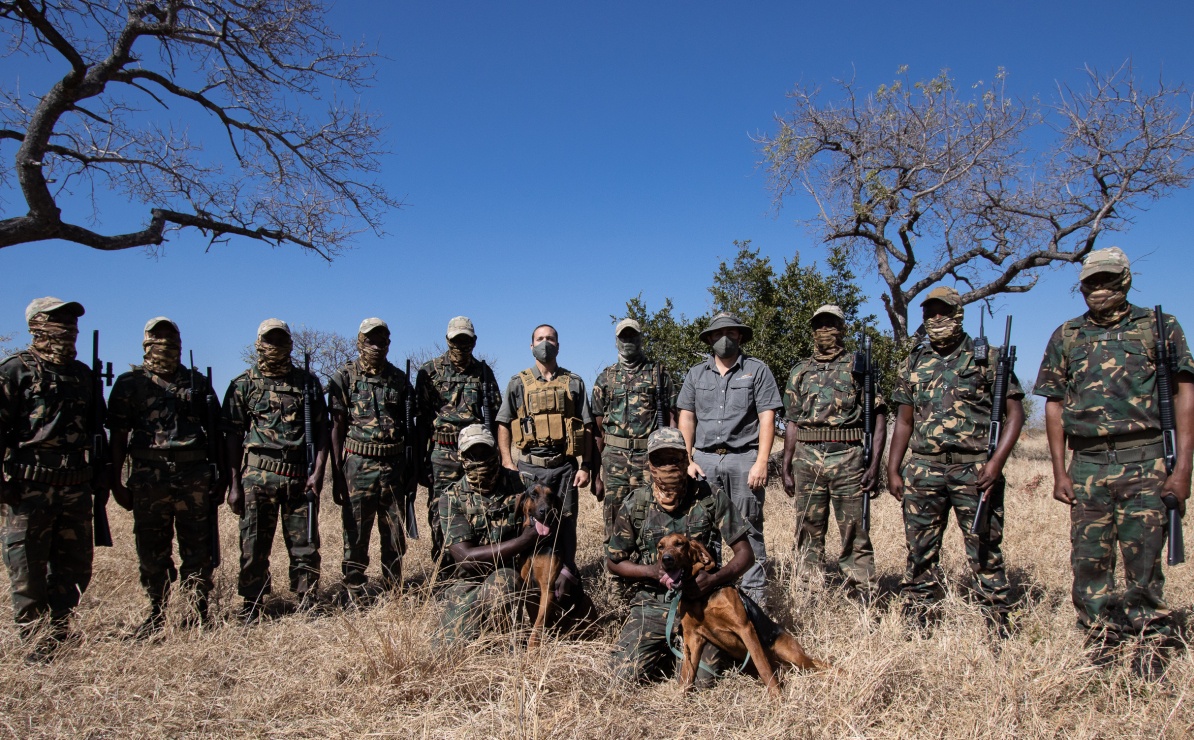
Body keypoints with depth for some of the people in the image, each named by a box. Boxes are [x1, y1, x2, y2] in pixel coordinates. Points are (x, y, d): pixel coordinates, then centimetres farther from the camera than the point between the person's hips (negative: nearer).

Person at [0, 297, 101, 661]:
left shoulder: (83, 374, 16)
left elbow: (97, 429, 22)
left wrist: (101, 474, 17)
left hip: (76, 488, 5)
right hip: (30, 488, -5)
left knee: (75, 567, 10)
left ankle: (60, 634, 23)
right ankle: (37, 640, 10)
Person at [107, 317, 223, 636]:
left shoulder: (197, 382, 11)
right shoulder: (129, 383, 7)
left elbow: (215, 432, 11)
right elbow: (118, 435, 5)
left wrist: (220, 477, 6)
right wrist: (116, 481, -1)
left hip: (195, 478, 1)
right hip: (147, 478, 0)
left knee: (198, 552, 4)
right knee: (152, 554, 7)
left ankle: (198, 616, 15)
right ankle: (155, 618, 21)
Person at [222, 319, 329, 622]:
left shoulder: (308, 381, 10)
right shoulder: (243, 384, 7)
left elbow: (321, 429, 9)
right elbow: (233, 436, 6)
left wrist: (318, 472, -3)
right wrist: (234, 485, 0)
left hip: (300, 477, 1)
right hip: (257, 476, -1)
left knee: (305, 547, 3)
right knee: (254, 548, 4)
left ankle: (308, 609, 14)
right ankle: (250, 613, 15)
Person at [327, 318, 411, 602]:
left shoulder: (399, 379, 9)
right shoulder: (343, 377, 1)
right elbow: (337, 428, -1)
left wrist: (411, 471, 8)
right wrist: (337, 474, -7)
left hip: (394, 466, 3)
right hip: (357, 467, -3)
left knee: (395, 537, 9)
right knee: (355, 538, 3)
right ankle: (355, 598, 13)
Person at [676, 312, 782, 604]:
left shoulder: (757, 370, 5)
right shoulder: (696, 374, 14)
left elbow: (767, 418, -2)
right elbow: (686, 418, 11)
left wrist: (761, 462, -11)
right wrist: (687, 460, 1)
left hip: (744, 459, -3)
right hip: (704, 459, 3)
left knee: (748, 529, 0)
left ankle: (754, 594, 6)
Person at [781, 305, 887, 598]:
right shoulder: (800, 372, 15)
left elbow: (878, 418, 0)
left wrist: (874, 466, -9)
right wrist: (787, 467, 9)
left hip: (848, 458, -3)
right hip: (806, 460, 3)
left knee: (855, 535, -2)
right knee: (808, 535, 8)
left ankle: (866, 600, 4)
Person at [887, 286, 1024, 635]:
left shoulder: (987, 357, 3)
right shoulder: (914, 363, 14)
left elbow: (1015, 411, -2)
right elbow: (904, 421, 16)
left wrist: (997, 461, -13)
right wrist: (893, 470, 8)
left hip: (974, 470, -3)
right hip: (923, 471, 4)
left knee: (984, 551, 0)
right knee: (920, 552, 7)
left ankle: (999, 629, 10)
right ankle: (916, 625, 17)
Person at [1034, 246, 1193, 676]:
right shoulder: (1066, 337, 12)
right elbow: (1054, 404, 12)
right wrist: (1059, 472, 5)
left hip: (1145, 463, -2)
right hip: (1087, 466, 3)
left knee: (1143, 562, -2)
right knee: (1089, 562, 4)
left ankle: (1152, 646, 14)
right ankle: (1100, 648, 17)